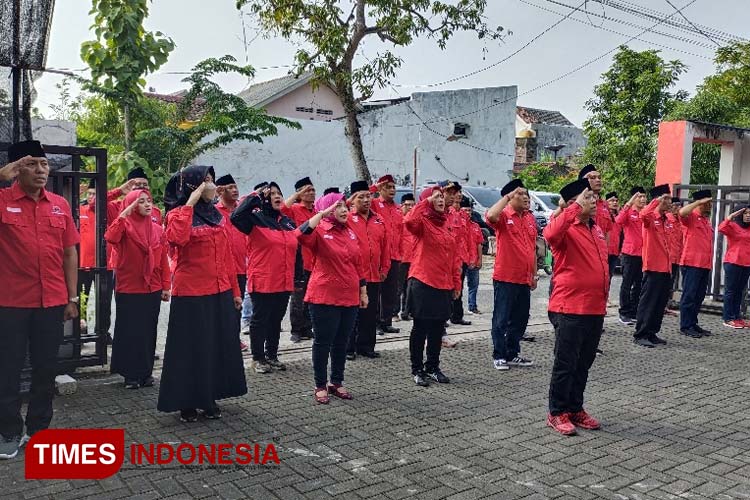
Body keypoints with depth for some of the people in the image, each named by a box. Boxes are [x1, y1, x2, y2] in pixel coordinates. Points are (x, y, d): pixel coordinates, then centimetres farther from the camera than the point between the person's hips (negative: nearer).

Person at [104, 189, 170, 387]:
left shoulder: (157, 229, 8)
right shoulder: (125, 225, -4)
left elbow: (163, 260, 8)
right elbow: (111, 238, -27)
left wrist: (166, 286, 5)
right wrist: (125, 213, -25)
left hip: (152, 289, 4)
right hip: (129, 289, -4)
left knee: (149, 331, 10)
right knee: (129, 331, 3)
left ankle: (146, 372, 21)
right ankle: (130, 375, 15)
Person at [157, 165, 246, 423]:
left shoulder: (218, 215, 11)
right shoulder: (178, 213, -5)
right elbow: (177, 238, -29)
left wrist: (235, 290, 13)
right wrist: (189, 203, -22)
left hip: (220, 293, 6)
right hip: (191, 294, -6)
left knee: (218, 345, 12)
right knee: (191, 348, 3)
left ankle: (209, 398, 26)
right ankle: (187, 402, 18)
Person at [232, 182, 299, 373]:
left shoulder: (288, 222, 12)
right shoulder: (256, 218, -6)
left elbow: (296, 250, 16)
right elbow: (236, 216, -28)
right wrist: (254, 197, -21)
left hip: (285, 283, 6)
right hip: (262, 282, -6)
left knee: (276, 320, 15)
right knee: (260, 319, 5)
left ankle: (272, 355, 29)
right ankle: (258, 358, 18)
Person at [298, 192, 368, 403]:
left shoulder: (350, 233, 11)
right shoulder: (319, 231, -7)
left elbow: (358, 264, 15)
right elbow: (302, 235, -31)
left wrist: (363, 292, 14)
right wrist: (322, 213, -28)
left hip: (350, 297, 6)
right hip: (325, 297, -6)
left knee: (341, 343, 14)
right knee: (323, 342, 4)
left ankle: (336, 383, 28)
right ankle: (320, 386, 18)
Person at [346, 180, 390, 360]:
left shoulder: (379, 220, 11)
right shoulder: (347, 218, -2)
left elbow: (385, 246, 14)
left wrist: (384, 268, 11)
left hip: (374, 277, 5)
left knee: (370, 314, 12)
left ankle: (366, 346, 25)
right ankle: (348, 348, 15)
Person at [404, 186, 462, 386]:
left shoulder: (446, 223, 13)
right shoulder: (422, 221, -6)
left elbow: (454, 255, 14)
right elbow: (409, 222, -32)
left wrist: (456, 282, 11)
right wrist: (426, 202, -22)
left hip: (444, 284, 6)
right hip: (423, 282, -6)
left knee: (437, 328, 13)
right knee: (420, 327, 3)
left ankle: (433, 367, 27)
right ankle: (417, 370, 14)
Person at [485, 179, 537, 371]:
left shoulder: (530, 218, 13)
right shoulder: (504, 215, -7)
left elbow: (533, 248, 19)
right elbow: (490, 215, -33)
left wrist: (534, 274, 18)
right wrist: (507, 196, -23)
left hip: (524, 279, 7)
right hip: (505, 278, -7)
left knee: (520, 319, 14)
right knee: (501, 319, 2)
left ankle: (513, 354, 26)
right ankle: (499, 356, 12)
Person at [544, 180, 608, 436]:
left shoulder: (596, 229, 15)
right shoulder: (565, 228, -10)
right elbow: (551, 234, -36)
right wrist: (575, 207, -27)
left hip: (595, 309, 8)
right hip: (569, 309, -8)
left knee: (584, 364, 16)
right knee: (566, 363, 0)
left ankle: (576, 409, 28)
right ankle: (557, 413, 13)